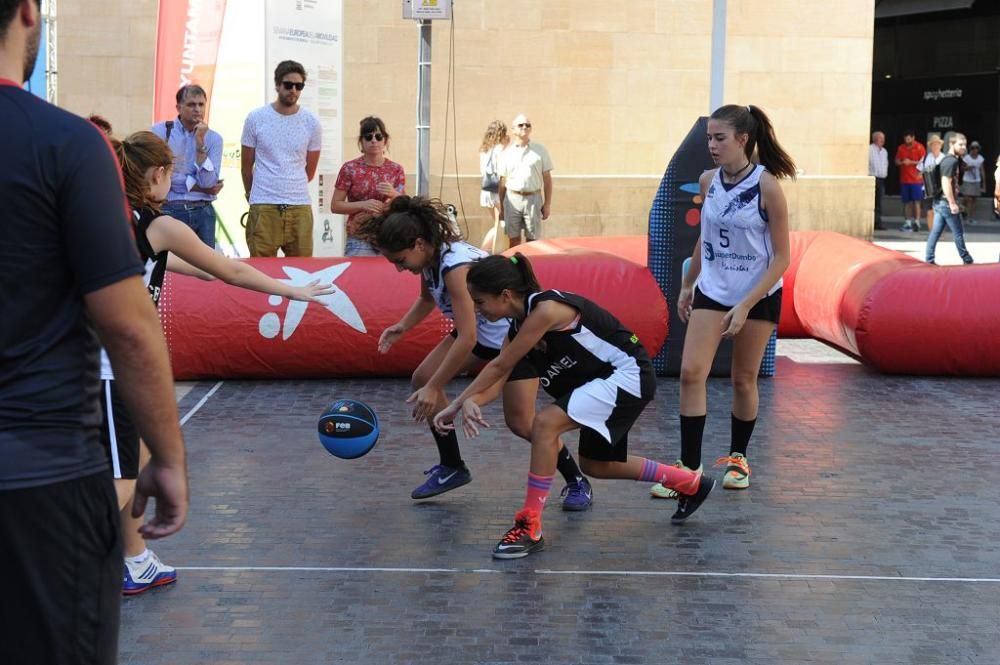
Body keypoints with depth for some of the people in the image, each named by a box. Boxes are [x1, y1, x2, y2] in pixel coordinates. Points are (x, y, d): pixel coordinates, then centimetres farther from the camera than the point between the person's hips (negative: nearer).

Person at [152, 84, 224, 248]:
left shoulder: (214, 138, 5)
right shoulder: (160, 132, -2)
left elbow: (208, 184, -7)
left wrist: (200, 143, -11)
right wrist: (196, 186, -5)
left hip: (203, 213, 3)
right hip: (169, 211, -3)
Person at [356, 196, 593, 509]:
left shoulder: (455, 266, -35)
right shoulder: (430, 256, -9)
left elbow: (466, 339, -36)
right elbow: (427, 298, 13)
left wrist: (433, 388, -32)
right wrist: (402, 326, -6)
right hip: (481, 329, 9)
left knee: (520, 422, -10)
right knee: (422, 378, -3)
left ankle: (577, 482, 11)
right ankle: (452, 467, 9)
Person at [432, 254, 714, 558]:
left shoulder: (546, 309, -26)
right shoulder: (518, 325, 1)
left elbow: (499, 367, -20)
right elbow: (496, 379, -7)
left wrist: (458, 403, -11)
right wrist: (470, 403, -27)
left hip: (629, 376, -11)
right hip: (603, 381, 11)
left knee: (545, 423, -23)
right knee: (595, 465, 21)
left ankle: (530, 527, -16)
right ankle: (691, 484, 38)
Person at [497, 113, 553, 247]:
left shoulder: (540, 150, 4)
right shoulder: (507, 153, 8)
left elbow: (547, 179, 5)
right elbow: (503, 182, 11)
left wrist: (548, 204, 0)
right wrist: (501, 206, 7)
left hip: (533, 198, -1)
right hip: (512, 199, 1)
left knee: (533, 239, 2)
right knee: (513, 239, 5)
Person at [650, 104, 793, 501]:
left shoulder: (766, 186, -16)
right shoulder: (708, 181, 0)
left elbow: (782, 256, -14)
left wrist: (745, 306, -20)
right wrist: (687, 285, 17)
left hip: (758, 296, -4)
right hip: (711, 290, 4)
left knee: (744, 380, 7)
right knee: (691, 372, -10)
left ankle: (737, 460, 28)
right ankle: (689, 468, -7)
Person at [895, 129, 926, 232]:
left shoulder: (919, 148, -3)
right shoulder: (901, 148, 9)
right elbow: (897, 162, 12)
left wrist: (911, 162, -15)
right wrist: (902, 162, -9)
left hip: (916, 179, -4)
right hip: (904, 180, 4)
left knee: (916, 201, -7)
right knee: (907, 202, 6)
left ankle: (917, 222, -9)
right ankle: (908, 222, 9)